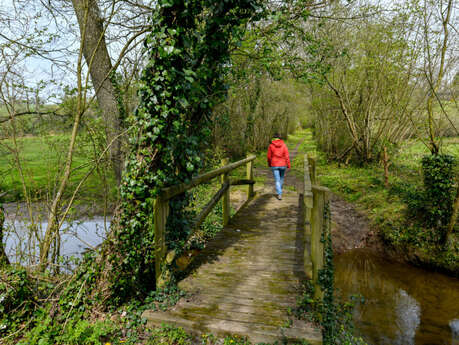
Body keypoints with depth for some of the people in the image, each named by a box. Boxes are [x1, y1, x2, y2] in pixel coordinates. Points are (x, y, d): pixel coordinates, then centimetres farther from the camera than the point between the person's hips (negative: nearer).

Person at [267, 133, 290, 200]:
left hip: (274, 165, -1)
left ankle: (279, 194, -9)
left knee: (277, 180, 1)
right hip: (282, 165, 1)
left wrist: (269, 164, 16)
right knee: (281, 178, 23)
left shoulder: (271, 145, -5)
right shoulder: (284, 145, -3)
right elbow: (287, 156, -6)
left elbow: (269, 156, 1)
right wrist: (288, 165, 0)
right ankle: (279, 191, 38)